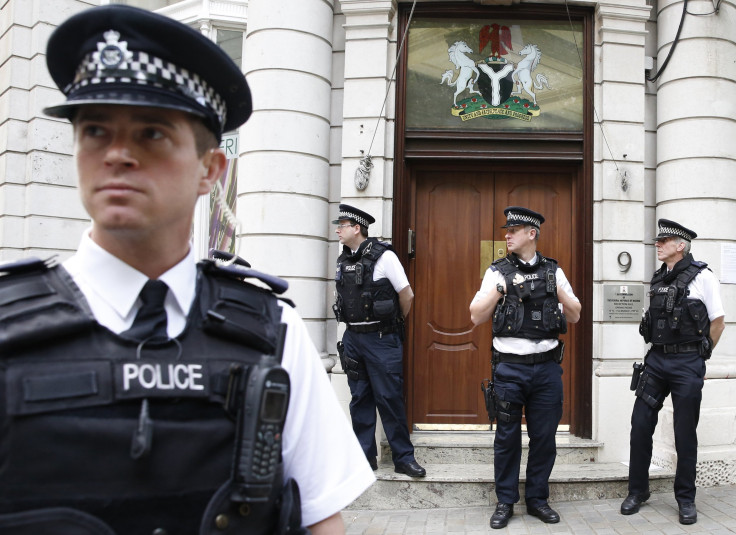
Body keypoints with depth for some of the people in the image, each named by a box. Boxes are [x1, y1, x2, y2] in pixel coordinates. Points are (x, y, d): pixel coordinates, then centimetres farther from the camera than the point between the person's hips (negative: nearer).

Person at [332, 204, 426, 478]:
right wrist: (353, 323, 14)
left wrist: (394, 322, 7)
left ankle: (403, 457, 9)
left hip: (381, 339, -6)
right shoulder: (343, 260, 8)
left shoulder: (382, 256, -11)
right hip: (353, 338, 6)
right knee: (360, 399, 10)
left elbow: (407, 295, -6)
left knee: (390, 398, -2)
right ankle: (364, 456, 20)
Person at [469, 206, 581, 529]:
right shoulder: (498, 272, 4)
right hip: (509, 367, -1)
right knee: (507, 436, 4)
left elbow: (575, 316, 9)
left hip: (547, 366, 2)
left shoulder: (553, 271, 8)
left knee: (544, 436, 7)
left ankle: (537, 499, 23)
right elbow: (477, 317, -1)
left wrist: (559, 292, -8)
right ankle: (505, 502, 17)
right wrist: (499, 288, -12)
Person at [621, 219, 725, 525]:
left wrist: (700, 354, 3)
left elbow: (718, 321, -2)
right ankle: (637, 491, 19)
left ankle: (686, 499, 18)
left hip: (687, 364, -5)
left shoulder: (701, 276, -6)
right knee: (640, 425, 4)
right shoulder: (659, 279, 10)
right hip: (656, 360, 5)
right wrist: (661, 350, 14)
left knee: (685, 433, 4)